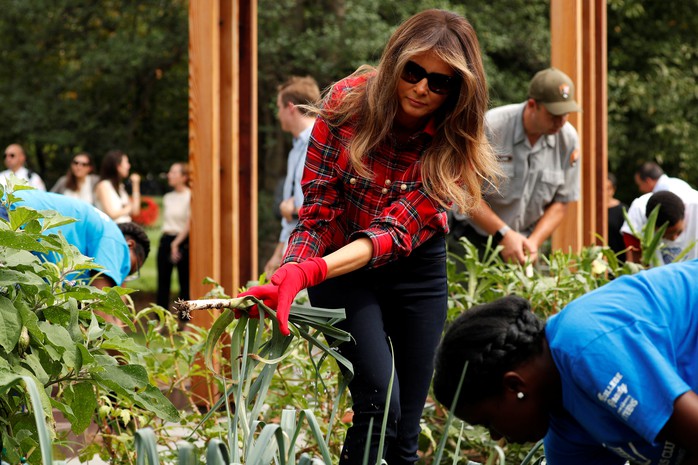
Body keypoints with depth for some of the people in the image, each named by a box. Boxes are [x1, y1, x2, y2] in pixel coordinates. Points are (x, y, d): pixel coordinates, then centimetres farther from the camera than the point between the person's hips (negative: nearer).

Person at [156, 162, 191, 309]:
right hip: (166, 241, 6)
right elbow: (166, 221, 15)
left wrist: (176, 243, -11)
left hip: (183, 241, -6)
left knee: (185, 283, -3)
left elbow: (189, 224, -9)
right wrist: (168, 242, 2)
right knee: (163, 282, 4)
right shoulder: (167, 197, 13)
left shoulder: (190, 197, -5)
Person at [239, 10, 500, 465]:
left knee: (408, 422, 2)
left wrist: (315, 271, -42)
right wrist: (291, 272, -35)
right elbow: (318, 211, -17)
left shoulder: (454, 144, -17)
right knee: (379, 401, -19)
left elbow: (397, 230, -28)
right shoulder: (347, 102, -19)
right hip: (340, 266, -2)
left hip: (416, 265, 2)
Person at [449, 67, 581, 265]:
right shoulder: (491, 127, -19)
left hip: (523, 240, 3)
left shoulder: (568, 139, -5)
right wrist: (504, 234, -22)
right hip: (473, 239, -3)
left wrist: (534, 241, -13)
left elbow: (560, 202, 2)